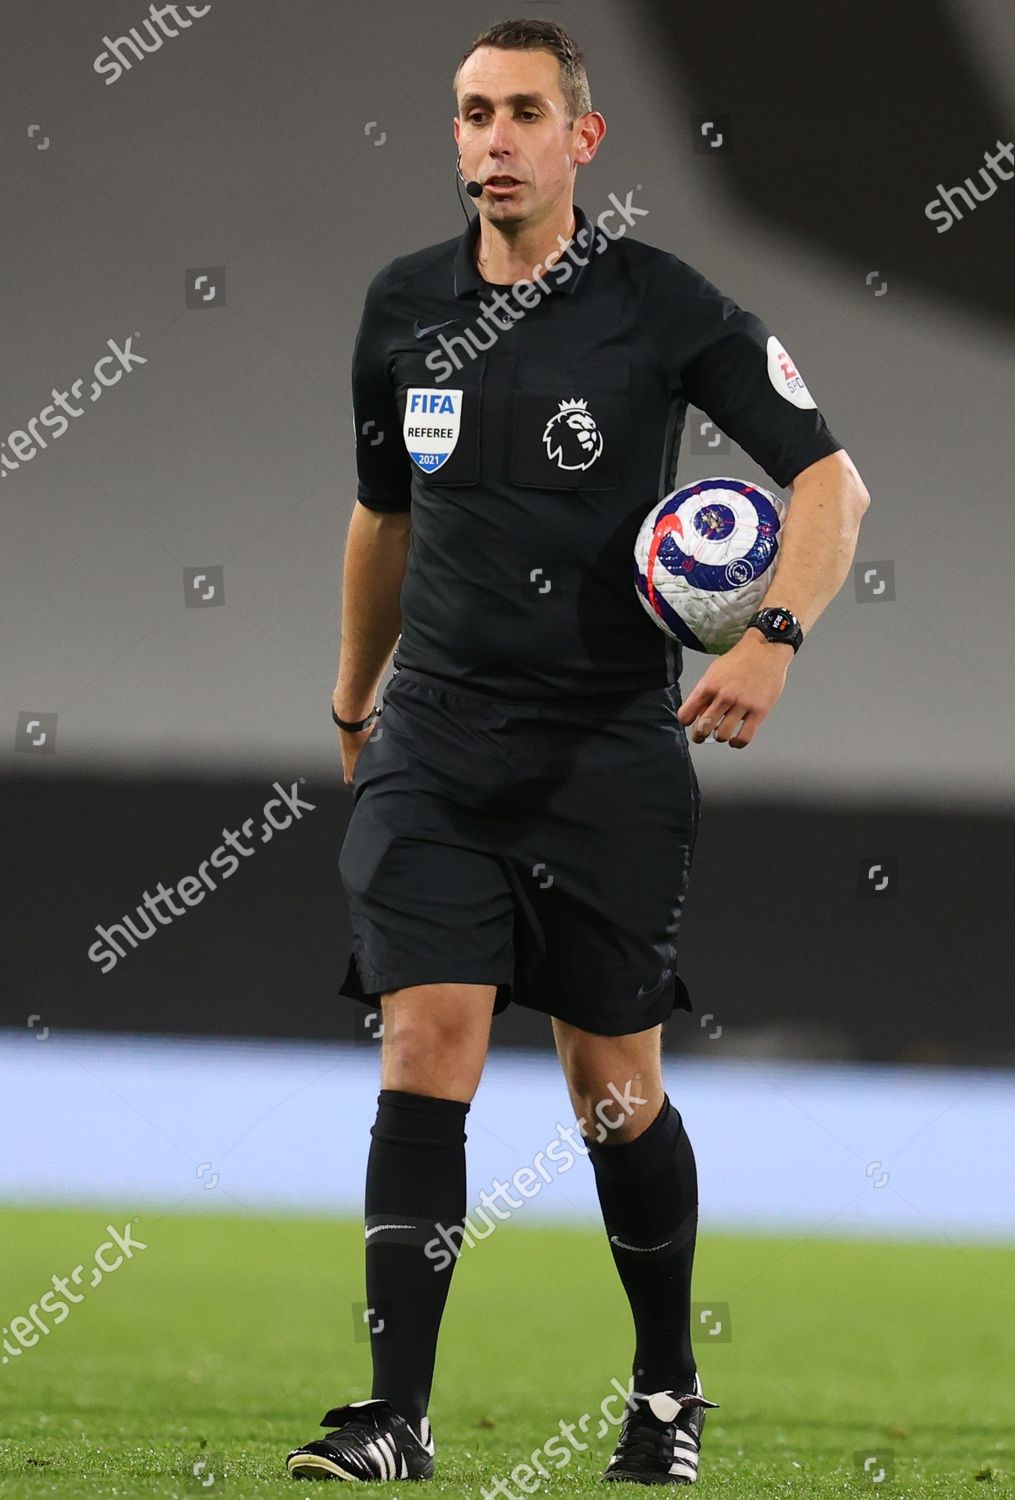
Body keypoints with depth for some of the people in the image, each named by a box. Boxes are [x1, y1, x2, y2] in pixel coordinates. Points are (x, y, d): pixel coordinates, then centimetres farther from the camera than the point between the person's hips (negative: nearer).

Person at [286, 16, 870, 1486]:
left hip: (609, 746, -2)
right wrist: (356, 692, 31)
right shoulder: (404, 306, 6)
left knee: (613, 1083, 4)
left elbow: (831, 480, -5)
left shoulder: (665, 306, -6)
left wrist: (774, 635, -20)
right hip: (434, 743, 2)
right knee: (428, 1044, -11)